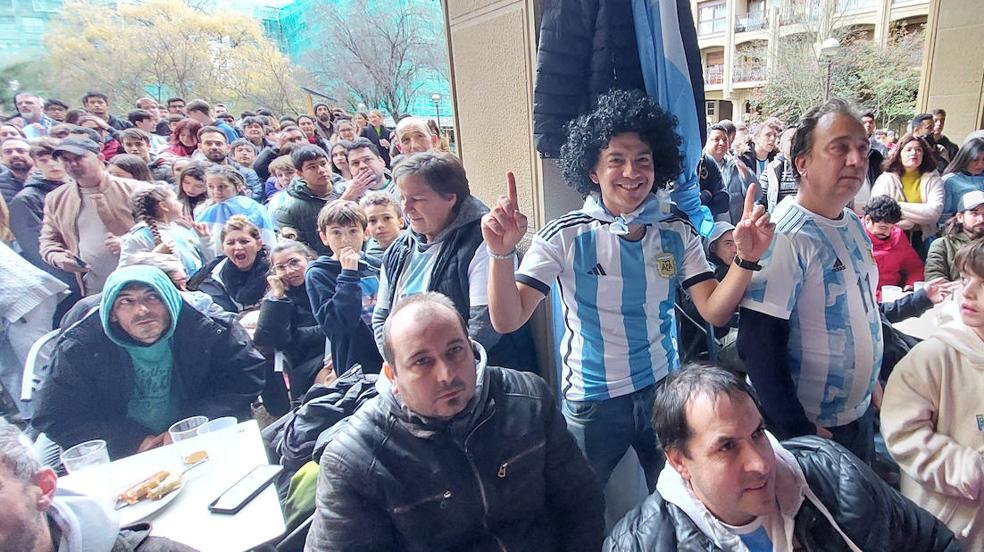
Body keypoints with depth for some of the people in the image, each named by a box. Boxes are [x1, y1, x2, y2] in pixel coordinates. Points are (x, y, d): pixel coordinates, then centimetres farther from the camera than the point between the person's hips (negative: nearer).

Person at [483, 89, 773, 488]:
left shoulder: (678, 234, -5)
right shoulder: (566, 236, -16)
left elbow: (714, 312, -9)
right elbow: (507, 320, -21)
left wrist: (745, 259, -25)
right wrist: (502, 254, -38)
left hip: (665, 390, 3)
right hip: (592, 401, -2)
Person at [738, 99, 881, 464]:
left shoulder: (855, 225, 1)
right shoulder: (785, 237, -25)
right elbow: (758, 345, -27)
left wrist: (872, 383, 15)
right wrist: (799, 430, -21)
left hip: (860, 414, 8)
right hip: (806, 424, -8)